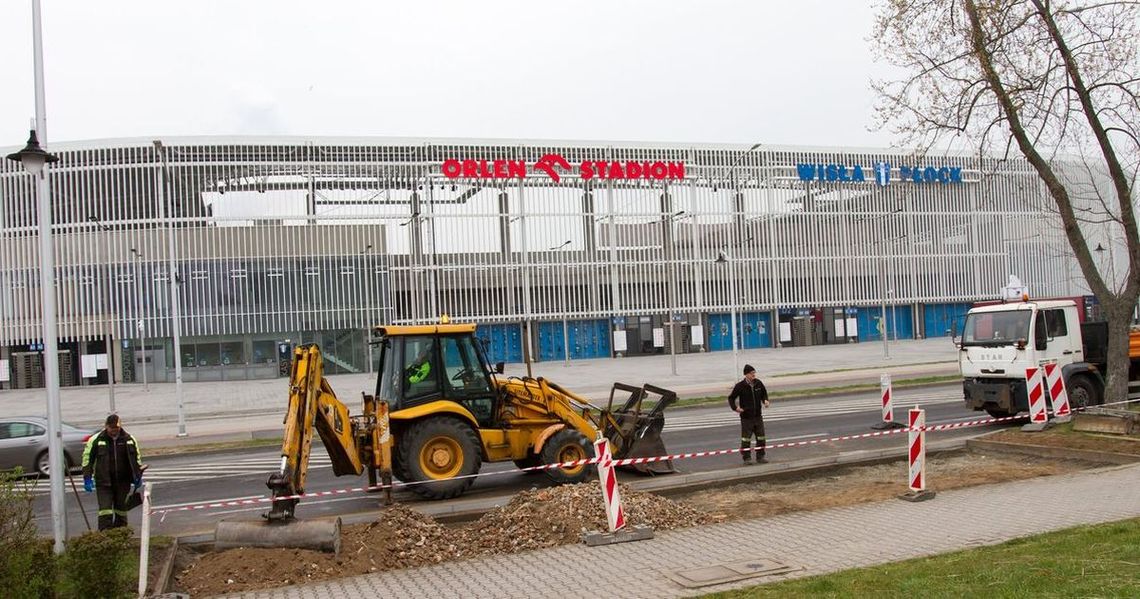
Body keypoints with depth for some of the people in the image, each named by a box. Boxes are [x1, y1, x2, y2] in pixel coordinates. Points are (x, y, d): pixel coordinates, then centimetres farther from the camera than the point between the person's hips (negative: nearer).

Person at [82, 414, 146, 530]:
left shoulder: (129, 439, 4)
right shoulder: (96, 440, -3)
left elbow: (137, 459, 14)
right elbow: (87, 459, 1)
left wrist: (138, 477, 12)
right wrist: (87, 479, -4)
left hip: (123, 481, 3)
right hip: (103, 482, -2)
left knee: (121, 510, 10)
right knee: (105, 510, -9)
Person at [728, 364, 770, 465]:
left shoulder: (758, 383, 0)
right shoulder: (740, 386, -11)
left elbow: (764, 393, 19)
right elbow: (731, 398, -2)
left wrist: (765, 401, 0)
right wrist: (735, 408, -13)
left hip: (758, 416, 4)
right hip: (746, 416, -4)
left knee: (761, 437, 7)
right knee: (746, 438, 0)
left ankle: (760, 456, 19)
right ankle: (747, 458, 10)